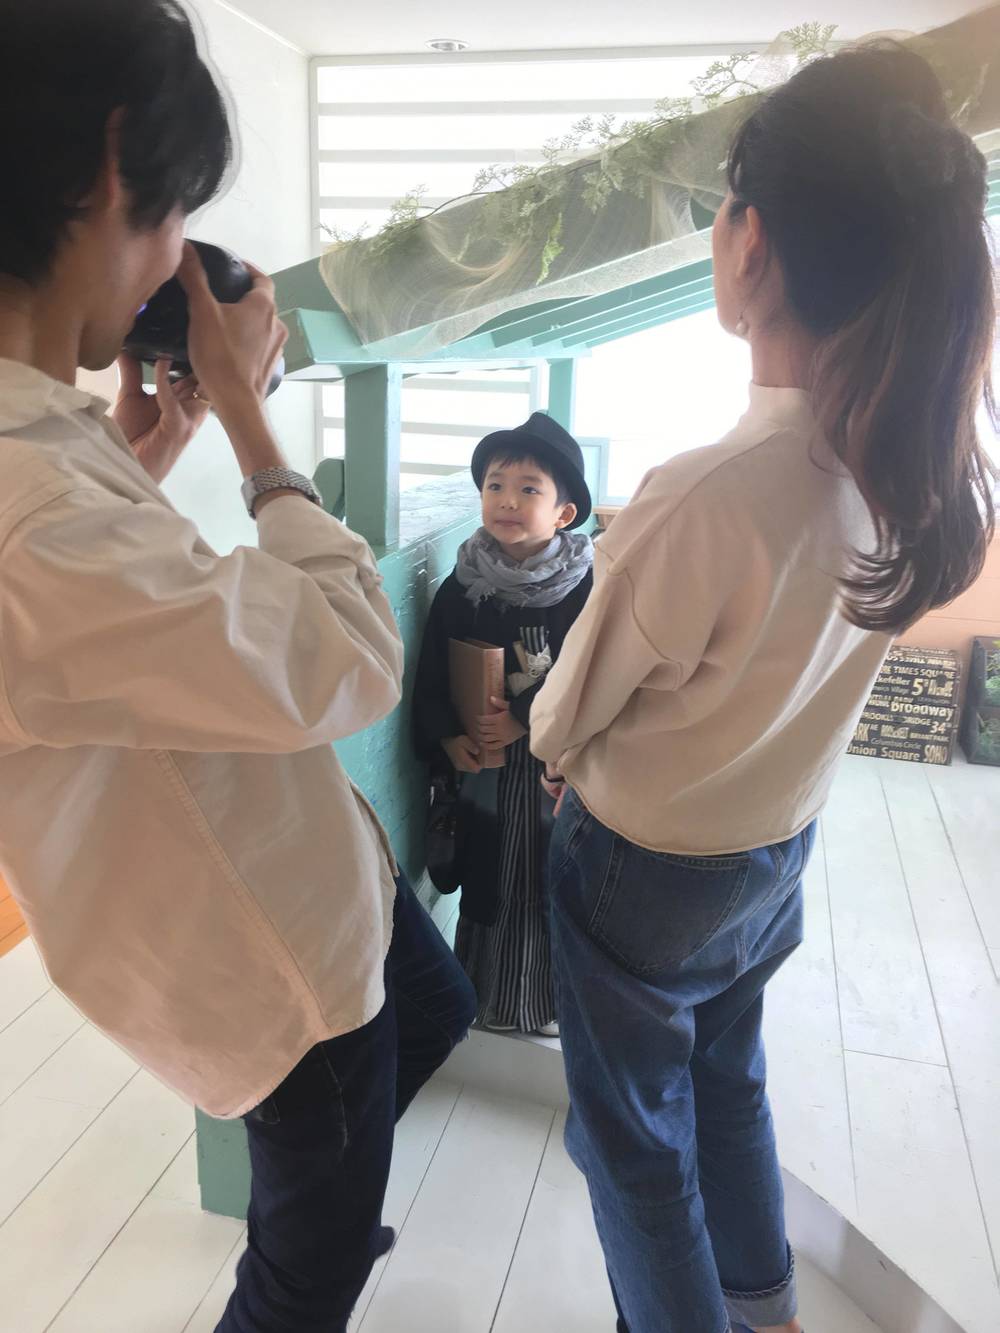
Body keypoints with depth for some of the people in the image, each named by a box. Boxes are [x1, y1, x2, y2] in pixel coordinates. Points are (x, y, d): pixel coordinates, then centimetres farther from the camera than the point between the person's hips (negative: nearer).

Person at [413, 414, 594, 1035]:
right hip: (486, 763, 3)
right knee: (489, 879, 16)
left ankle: (558, 996, 32)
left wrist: (525, 717, -23)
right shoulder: (462, 587, -3)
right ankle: (488, 996, 37)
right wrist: (448, 737, -14)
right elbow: (433, 674, -1)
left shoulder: (586, 585, -11)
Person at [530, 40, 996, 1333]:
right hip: (780, 849, 7)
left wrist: (553, 749, 5)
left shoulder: (707, 496, -35)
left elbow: (563, 716, -17)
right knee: (730, 1081, 31)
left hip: (645, 869, -6)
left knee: (634, 1132, 20)